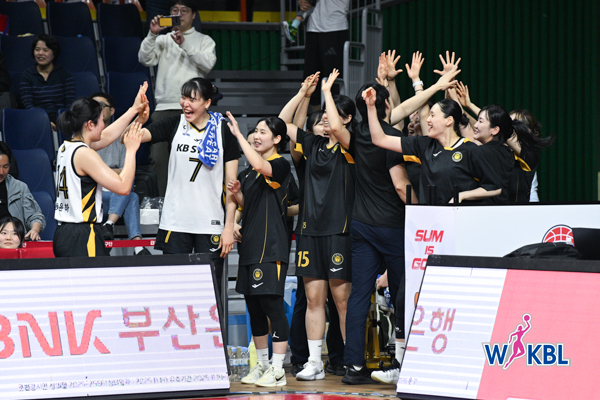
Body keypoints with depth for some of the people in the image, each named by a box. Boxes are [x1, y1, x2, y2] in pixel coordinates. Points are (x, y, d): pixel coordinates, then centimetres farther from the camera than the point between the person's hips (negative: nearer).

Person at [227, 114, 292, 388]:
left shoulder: (281, 165, -8)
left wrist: (238, 134, -23)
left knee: (272, 304, -9)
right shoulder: (250, 171, 17)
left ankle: (277, 371, -7)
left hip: (271, 247, -9)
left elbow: (259, 165, -30)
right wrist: (238, 193, 4)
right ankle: (261, 365, 20)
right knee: (253, 306, 11)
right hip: (251, 246, 9)